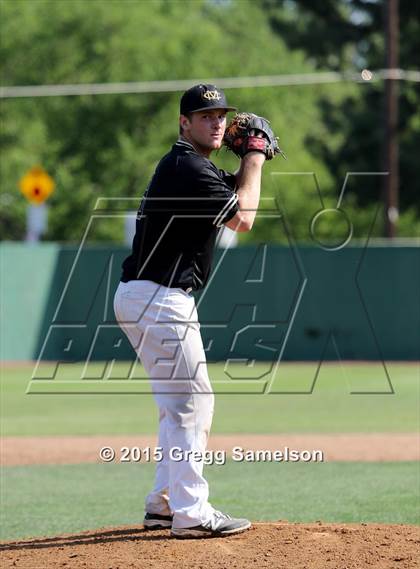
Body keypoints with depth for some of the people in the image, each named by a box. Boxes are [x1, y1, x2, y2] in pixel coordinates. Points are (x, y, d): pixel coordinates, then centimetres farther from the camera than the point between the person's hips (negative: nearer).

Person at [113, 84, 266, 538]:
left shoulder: (186, 164, 17)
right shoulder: (189, 168, -15)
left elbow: (232, 197, 24)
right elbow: (243, 219, -14)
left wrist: (248, 161, 8)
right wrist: (253, 162, -2)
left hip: (141, 297, 11)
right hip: (159, 300, -11)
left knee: (181, 401, 17)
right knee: (191, 400, -9)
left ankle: (164, 504, 21)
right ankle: (190, 514, -10)